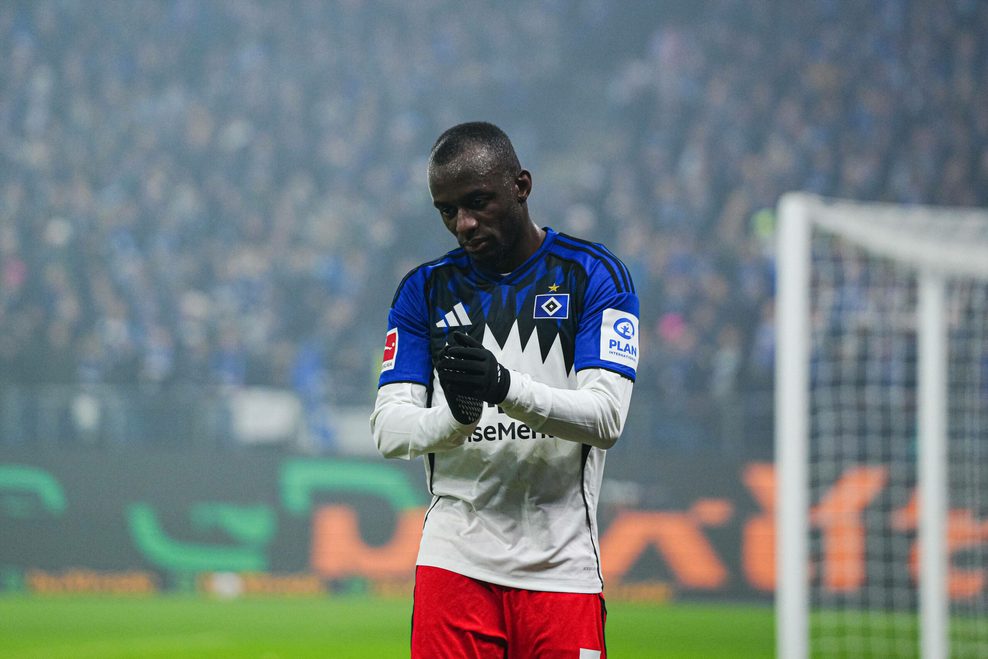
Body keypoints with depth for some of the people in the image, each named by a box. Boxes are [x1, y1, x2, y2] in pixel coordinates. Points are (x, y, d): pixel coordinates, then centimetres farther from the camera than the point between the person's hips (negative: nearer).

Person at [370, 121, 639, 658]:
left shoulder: (593, 274, 3)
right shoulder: (426, 290, 11)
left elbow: (607, 417, -9)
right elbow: (388, 430, 1)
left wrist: (505, 386, -25)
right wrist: (455, 417, -21)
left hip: (562, 567, -1)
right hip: (455, 566, 2)